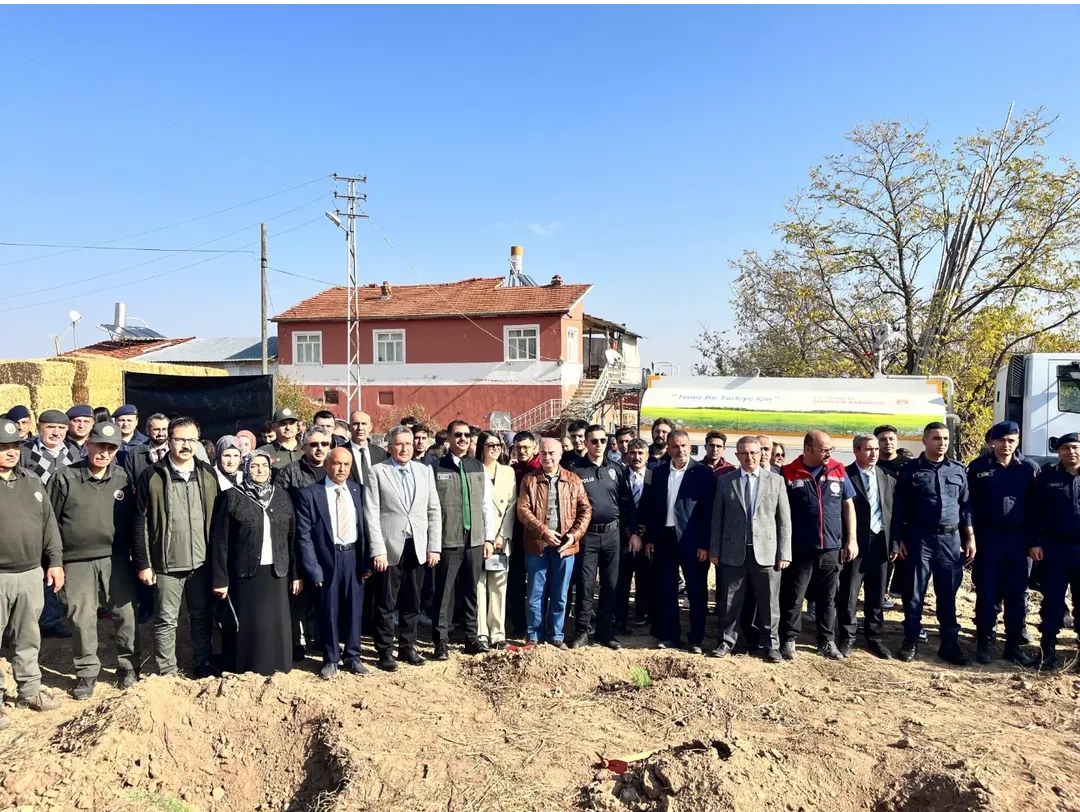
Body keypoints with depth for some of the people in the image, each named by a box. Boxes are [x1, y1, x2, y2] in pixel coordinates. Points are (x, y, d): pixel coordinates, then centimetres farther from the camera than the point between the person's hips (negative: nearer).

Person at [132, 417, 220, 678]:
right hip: (167, 564, -2)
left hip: (202, 562, 3)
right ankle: (167, 673, 21)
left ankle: (204, 665, 29)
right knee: (166, 620, 7)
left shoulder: (208, 474, 4)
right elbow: (140, 522, -4)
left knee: (202, 617, 14)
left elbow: (217, 517, 7)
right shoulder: (152, 476, -5)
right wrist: (143, 563, -7)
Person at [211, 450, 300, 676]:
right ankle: (244, 668, 19)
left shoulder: (282, 497, 6)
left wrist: (296, 573, 5)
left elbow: (292, 538, 7)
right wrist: (220, 578, -9)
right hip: (244, 573, -3)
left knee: (275, 621, 7)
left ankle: (275, 665, 21)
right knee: (246, 622, 4)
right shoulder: (231, 497, -4)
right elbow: (219, 541, -6)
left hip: (276, 572, 3)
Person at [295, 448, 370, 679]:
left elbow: (366, 527, 7)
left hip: (354, 556, 3)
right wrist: (313, 569, -12)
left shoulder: (358, 491, 5)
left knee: (354, 609, 10)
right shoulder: (310, 494, -6)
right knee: (329, 612, 8)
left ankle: (352, 657, 26)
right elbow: (304, 536, -7)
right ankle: (330, 660, 24)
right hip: (328, 558, -3)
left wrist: (367, 561, 2)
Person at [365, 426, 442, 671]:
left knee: (412, 603, 12)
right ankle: (385, 652, 20)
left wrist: (434, 546, 2)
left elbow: (434, 511, 8)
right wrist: (378, 550, -13)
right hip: (390, 547, -3)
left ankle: (407, 647, 27)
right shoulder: (377, 472, -2)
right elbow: (371, 514, -7)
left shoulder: (425, 471, 8)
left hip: (417, 548, 3)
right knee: (386, 604, 6)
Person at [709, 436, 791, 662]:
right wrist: (715, 550, 2)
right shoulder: (725, 481, 5)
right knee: (730, 602, 8)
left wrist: (784, 553, -2)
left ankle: (772, 645, 22)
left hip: (766, 552, 0)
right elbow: (717, 518, 5)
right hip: (733, 552, 1)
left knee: (769, 603, 7)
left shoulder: (776, 481, 5)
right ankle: (726, 642, 21)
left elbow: (784, 520, 3)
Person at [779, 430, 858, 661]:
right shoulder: (789, 473, -7)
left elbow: (848, 505, 8)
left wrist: (851, 539, 4)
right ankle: (788, 640, 19)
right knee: (793, 597, 6)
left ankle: (827, 642, 26)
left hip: (831, 548, 3)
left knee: (827, 598, 14)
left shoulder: (838, 470, 2)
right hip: (799, 549, -3)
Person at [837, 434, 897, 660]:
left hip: (880, 542, 4)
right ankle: (847, 638, 15)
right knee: (848, 594, 4)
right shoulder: (845, 475, -6)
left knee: (876, 595, 12)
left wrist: (894, 542, 6)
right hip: (855, 542, -4)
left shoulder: (888, 477, 9)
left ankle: (875, 638, 23)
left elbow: (894, 512, 10)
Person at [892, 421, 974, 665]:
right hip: (919, 538, -2)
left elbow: (966, 506, 12)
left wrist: (970, 538, 7)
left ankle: (950, 644, 19)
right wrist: (898, 539, -4)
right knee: (914, 593, 4)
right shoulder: (910, 470, -1)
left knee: (948, 594, 8)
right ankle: (911, 642, 14)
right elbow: (898, 508, 0)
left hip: (951, 538, 3)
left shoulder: (959, 470, 8)